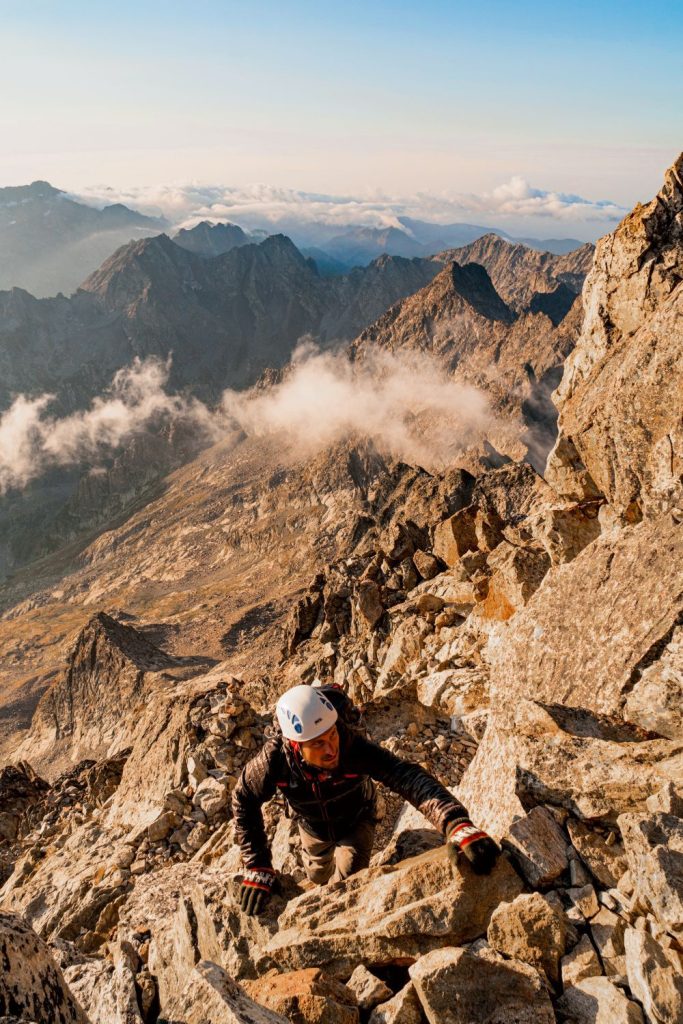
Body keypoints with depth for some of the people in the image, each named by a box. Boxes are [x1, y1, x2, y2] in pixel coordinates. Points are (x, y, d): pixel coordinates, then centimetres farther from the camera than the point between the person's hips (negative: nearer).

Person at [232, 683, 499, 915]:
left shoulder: (353, 745, -44)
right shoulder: (274, 758, -40)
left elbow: (408, 778, -55)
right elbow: (244, 802, -21)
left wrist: (457, 824, -70)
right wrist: (257, 869, -23)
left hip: (356, 821, -2)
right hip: (313, 827, 2)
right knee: (318, 876, 23)